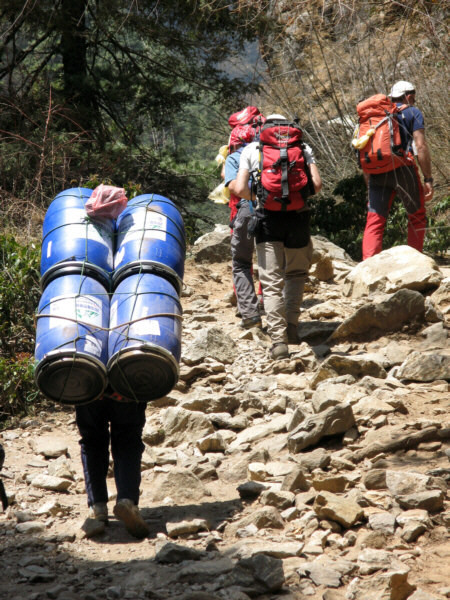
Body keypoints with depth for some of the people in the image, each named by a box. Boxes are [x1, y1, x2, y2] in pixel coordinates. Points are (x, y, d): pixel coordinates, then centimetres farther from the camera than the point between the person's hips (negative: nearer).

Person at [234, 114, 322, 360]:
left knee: (272, 281, 1)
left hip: (267, 218, -1)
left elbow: (240, 189, 0)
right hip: (297, 215, 1)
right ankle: (291, 326, 12)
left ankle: (278, 339, -7)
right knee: (296, 274, 21)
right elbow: (316, 184, -1)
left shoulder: (251, 150, 10)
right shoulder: (303, 148, 11)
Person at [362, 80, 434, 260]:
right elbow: (420, 146, -6)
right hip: (402, 169, -4)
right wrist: (428, 179, -6)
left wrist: (369, 183, 21)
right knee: (417, 217, 14)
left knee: (374, 221, -1)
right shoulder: (412, 113, 7)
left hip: (377, 171, 4)